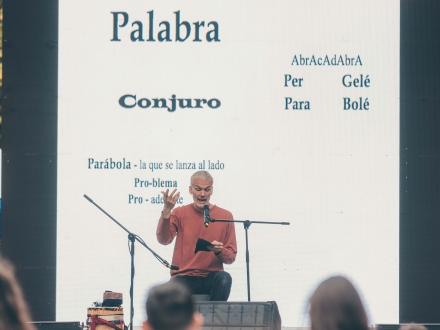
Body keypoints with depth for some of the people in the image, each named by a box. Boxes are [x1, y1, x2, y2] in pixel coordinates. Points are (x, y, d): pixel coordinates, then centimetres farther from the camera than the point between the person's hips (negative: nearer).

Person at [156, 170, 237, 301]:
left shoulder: (225, 216, 7)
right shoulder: (180, 213, 7)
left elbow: (231, 257, 8)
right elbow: (163, 239, -11)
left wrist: (219, 251, -15)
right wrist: (166, 212, -24)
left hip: (212, 278, 2)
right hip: (184, 277, -1)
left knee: (224, 279, -32)